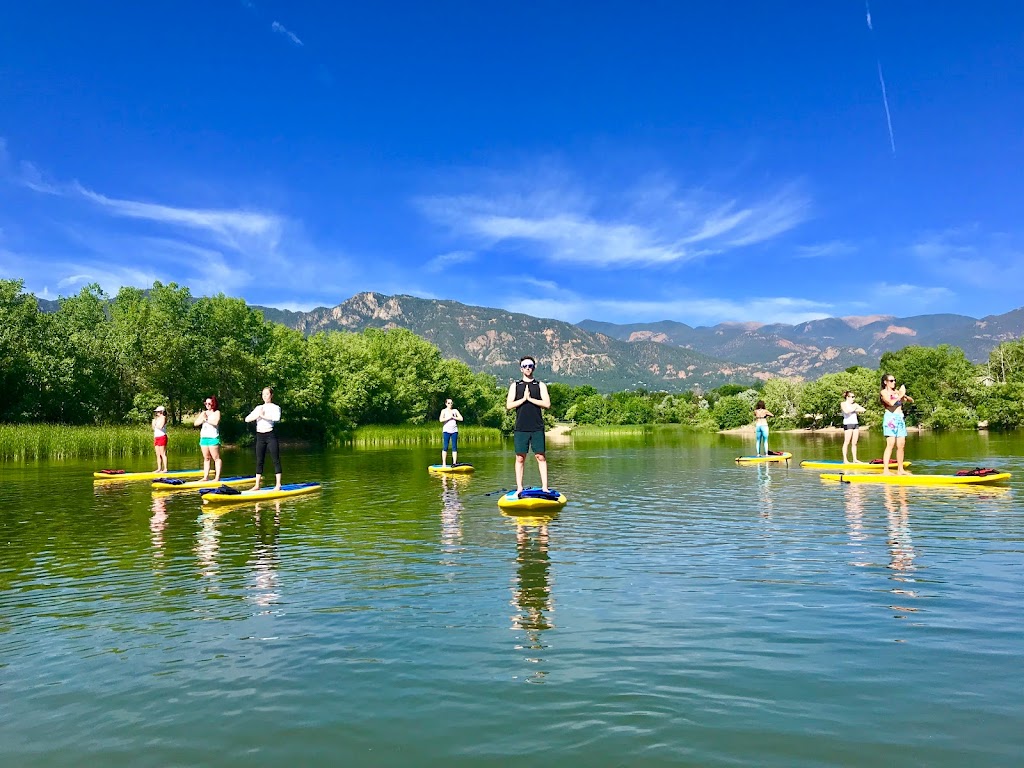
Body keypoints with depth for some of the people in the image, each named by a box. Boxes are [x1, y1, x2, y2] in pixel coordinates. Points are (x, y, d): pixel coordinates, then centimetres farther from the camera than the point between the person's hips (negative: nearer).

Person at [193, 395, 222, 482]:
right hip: (203, 438, 7)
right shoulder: (204, 413, 19)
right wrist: (202, 419, -5)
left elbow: (215, 422, -18)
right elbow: (195, 423, 12)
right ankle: (206, 477, 11)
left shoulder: (217, 412, 1)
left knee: (216, 458, -7)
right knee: (206, 458, 9)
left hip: (213, 438, -7)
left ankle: (217, 477, -10)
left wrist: (206, 419, -9)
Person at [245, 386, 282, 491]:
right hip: (260, 436, 5)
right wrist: (257, 416, -8)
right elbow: (247, 419, 8)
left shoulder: (275, 407, 2)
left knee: (276, 460, -5)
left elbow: (277, 418, -20)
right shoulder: (258, 408, 17)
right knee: (259, 461, 6)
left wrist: (263, 416, -18)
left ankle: (278, 484, -4)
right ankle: (257, 485, 9)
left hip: (270, 435, -5)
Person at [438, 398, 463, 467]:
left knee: (454, 447, 1)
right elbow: (441, 420, -11)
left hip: (454, 430, 3)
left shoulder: (455, 410, 13)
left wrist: (453, 417, -3)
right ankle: (444, 463, -4)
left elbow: (461, 418, 4)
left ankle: (454, 463, 1)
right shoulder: (444, 411, 5)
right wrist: (449, 418, -10)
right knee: (445, 447, -5)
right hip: (446, 430, -3)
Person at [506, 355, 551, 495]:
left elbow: (547, 404, -4)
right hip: (521, 428, 1)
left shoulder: (540, 385, 8)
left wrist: (530, 398, -8)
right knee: (520, 458, 2)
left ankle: (544, 487, 2)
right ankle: (519, 488, 8)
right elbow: (509, 405, 1)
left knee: (541, 457, -1)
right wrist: (523, 399, -8)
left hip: (537, 428, -1)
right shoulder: (515, 385, 10)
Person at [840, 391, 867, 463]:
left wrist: (856, 410, -2)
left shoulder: (854, 404, 18)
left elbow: (863, 409, 11)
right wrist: (854, 408, -3)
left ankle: (855, 459, 6)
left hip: (856, 423, 6)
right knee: (847, 442, -8)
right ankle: (844, 459, -7)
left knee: (854, 443, 5)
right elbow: (846, 411, -17)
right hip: (847, 424, -6)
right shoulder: (843, 404, 2)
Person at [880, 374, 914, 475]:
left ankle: (900, 469, 10)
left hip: (900, 419, 7)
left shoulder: (897, 391, 19)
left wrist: (905, 395, -2)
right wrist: (900, 395, -6)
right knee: (890, 444, -15)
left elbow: (911, 400, 17)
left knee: (901, 445, 4)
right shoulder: (884, 392, 1)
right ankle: (885, 470, -19)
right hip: (890, 418, -7)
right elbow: (891, 403, -17)